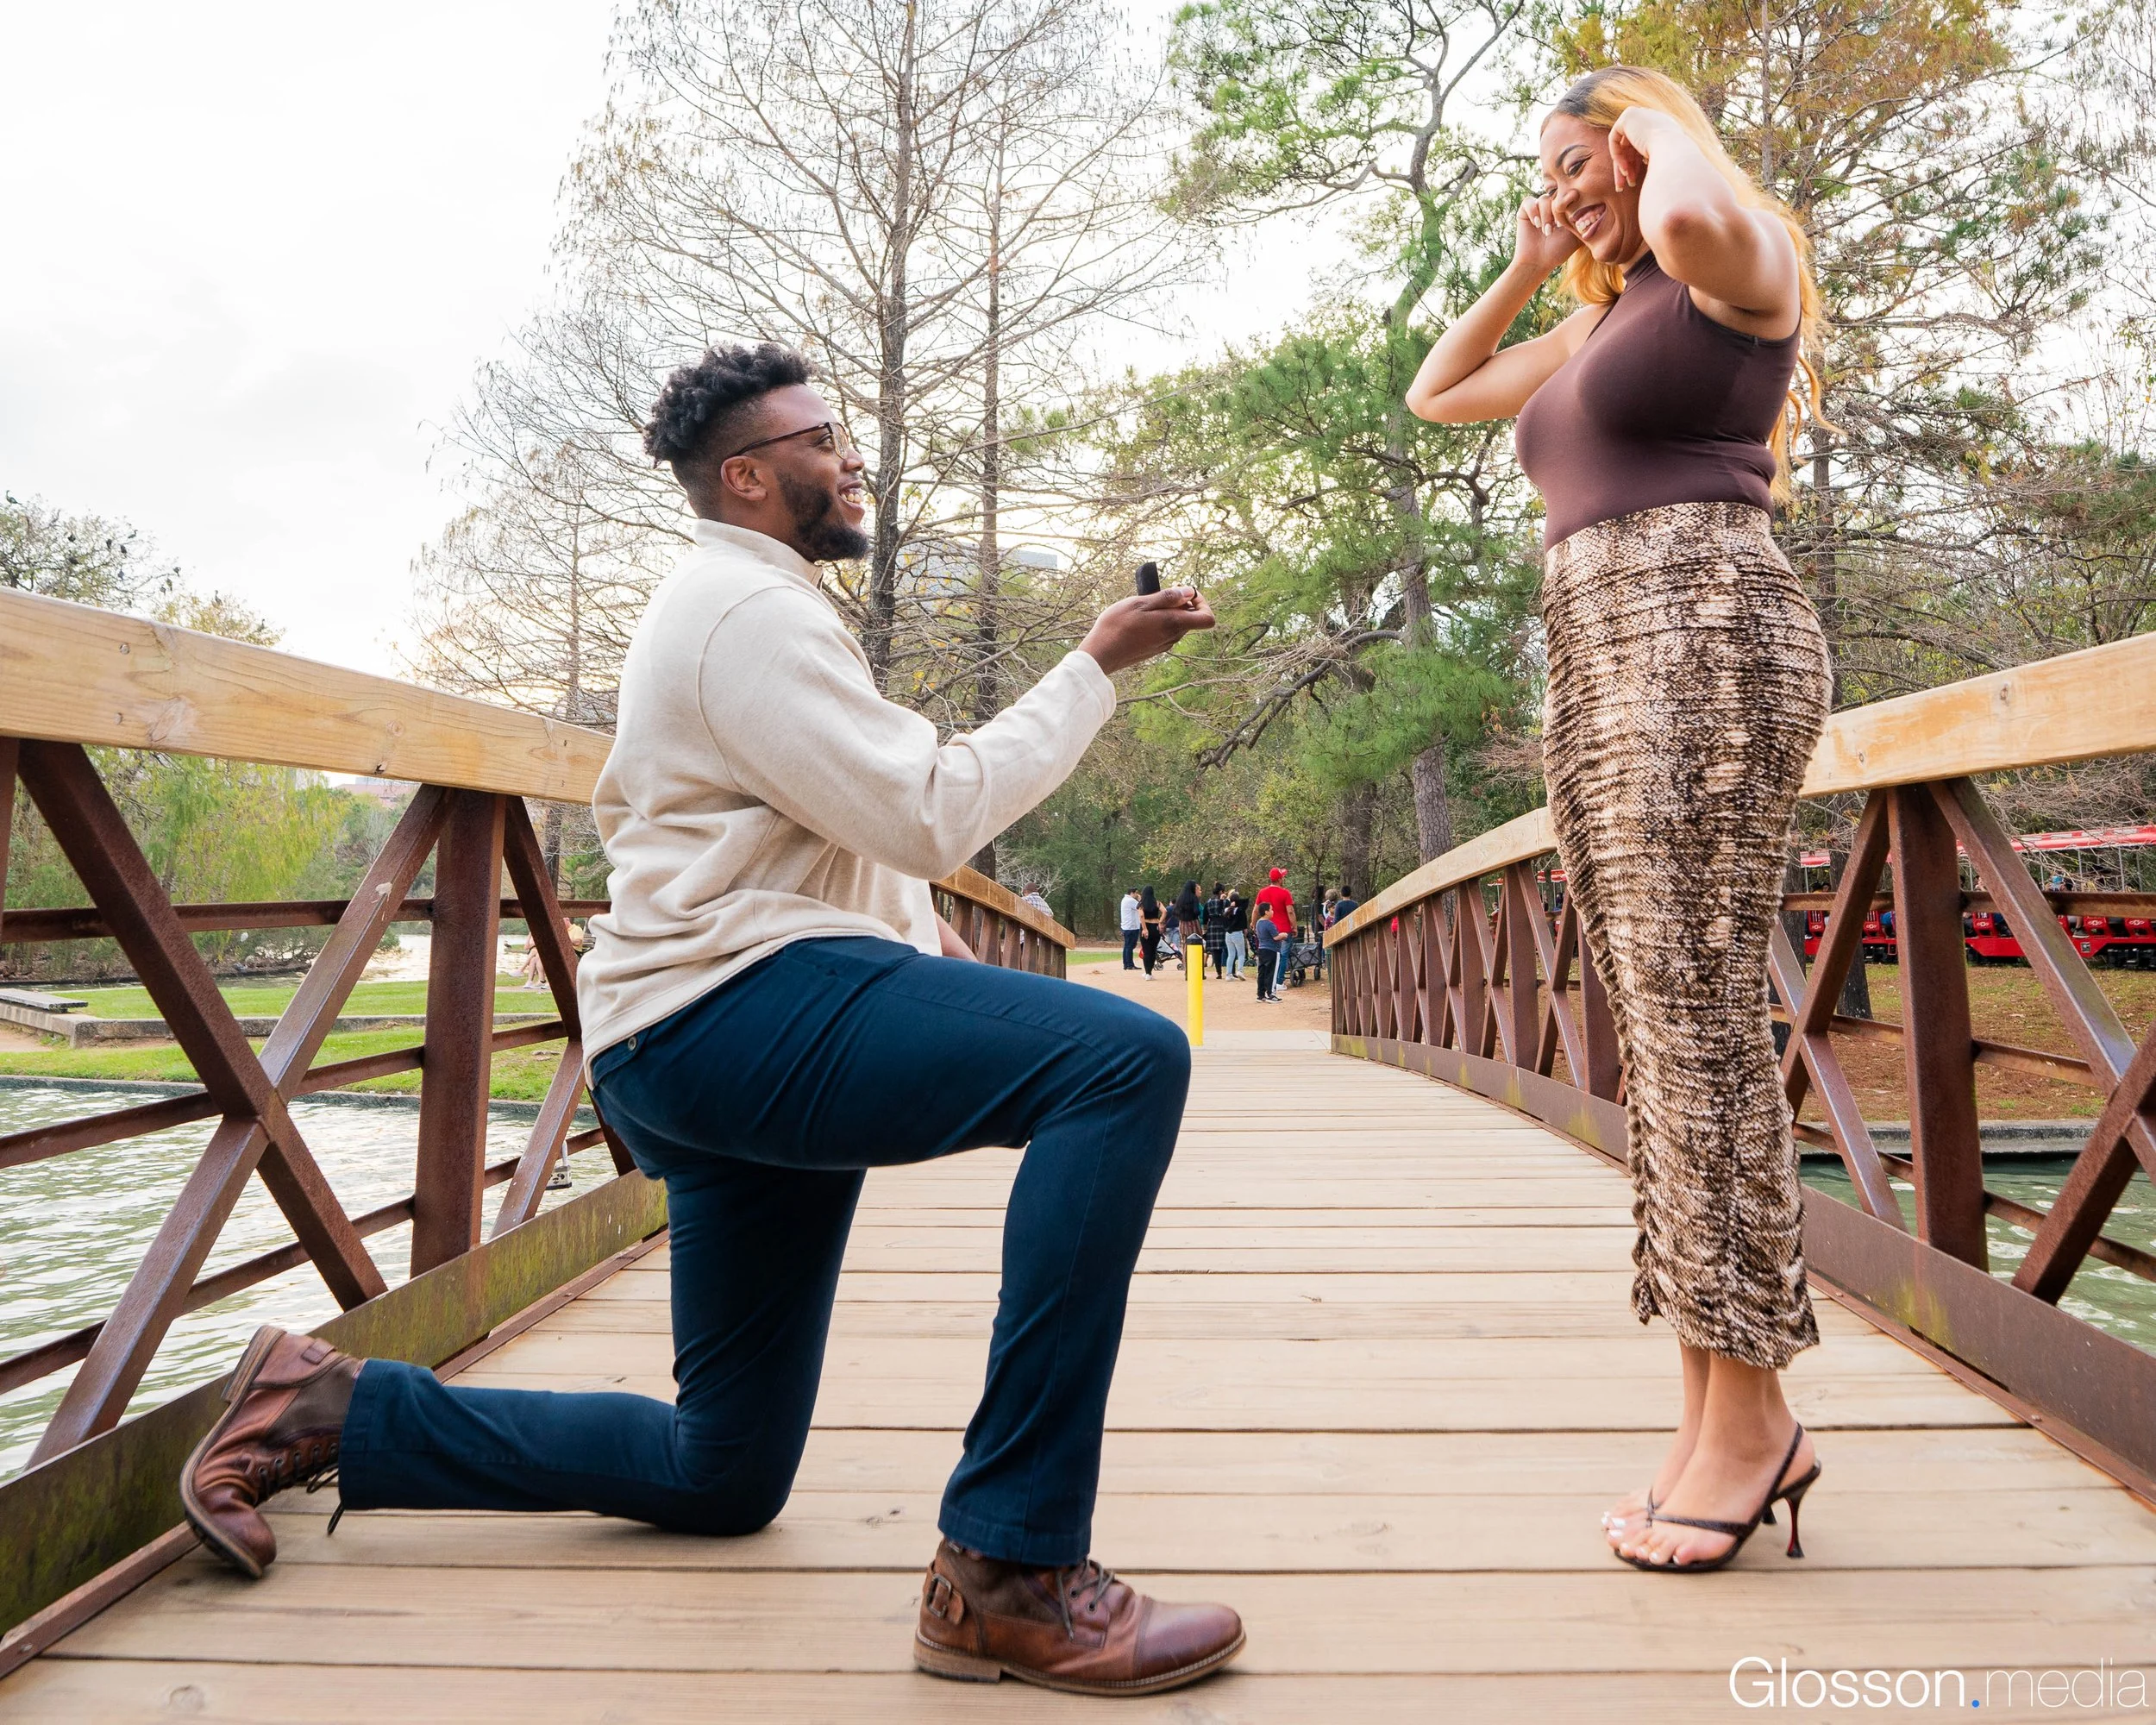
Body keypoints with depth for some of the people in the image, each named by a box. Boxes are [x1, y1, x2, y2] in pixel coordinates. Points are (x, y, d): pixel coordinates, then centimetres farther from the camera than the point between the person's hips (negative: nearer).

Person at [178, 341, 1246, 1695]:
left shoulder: (751, 607, 27)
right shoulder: (749, 606, -7)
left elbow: (865, 824, 32)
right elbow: (927, 814, -15)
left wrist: (919, 941, 17)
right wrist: (1098, 666, -7)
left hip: (713, 1042, 11)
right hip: (733, 1008, -11)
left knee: (723, 1478, 16)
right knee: (1126, 1059, -29)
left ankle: (331, 1407, 22)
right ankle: (1009, 1572, -26)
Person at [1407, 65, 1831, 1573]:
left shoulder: (1743, 265, 5)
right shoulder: (1599, 327, 28)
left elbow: (1688, 216, -21)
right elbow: (1434, 395, 36)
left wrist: (1667, 132, 1)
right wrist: (1526, 270, 28)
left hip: (1707, 637, -8)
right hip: (1594, 667, 8)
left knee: (1699, 1013, -14)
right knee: (1658, 1029, 2)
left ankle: (1751, 1408, -5)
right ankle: (1721, 1412, 6)